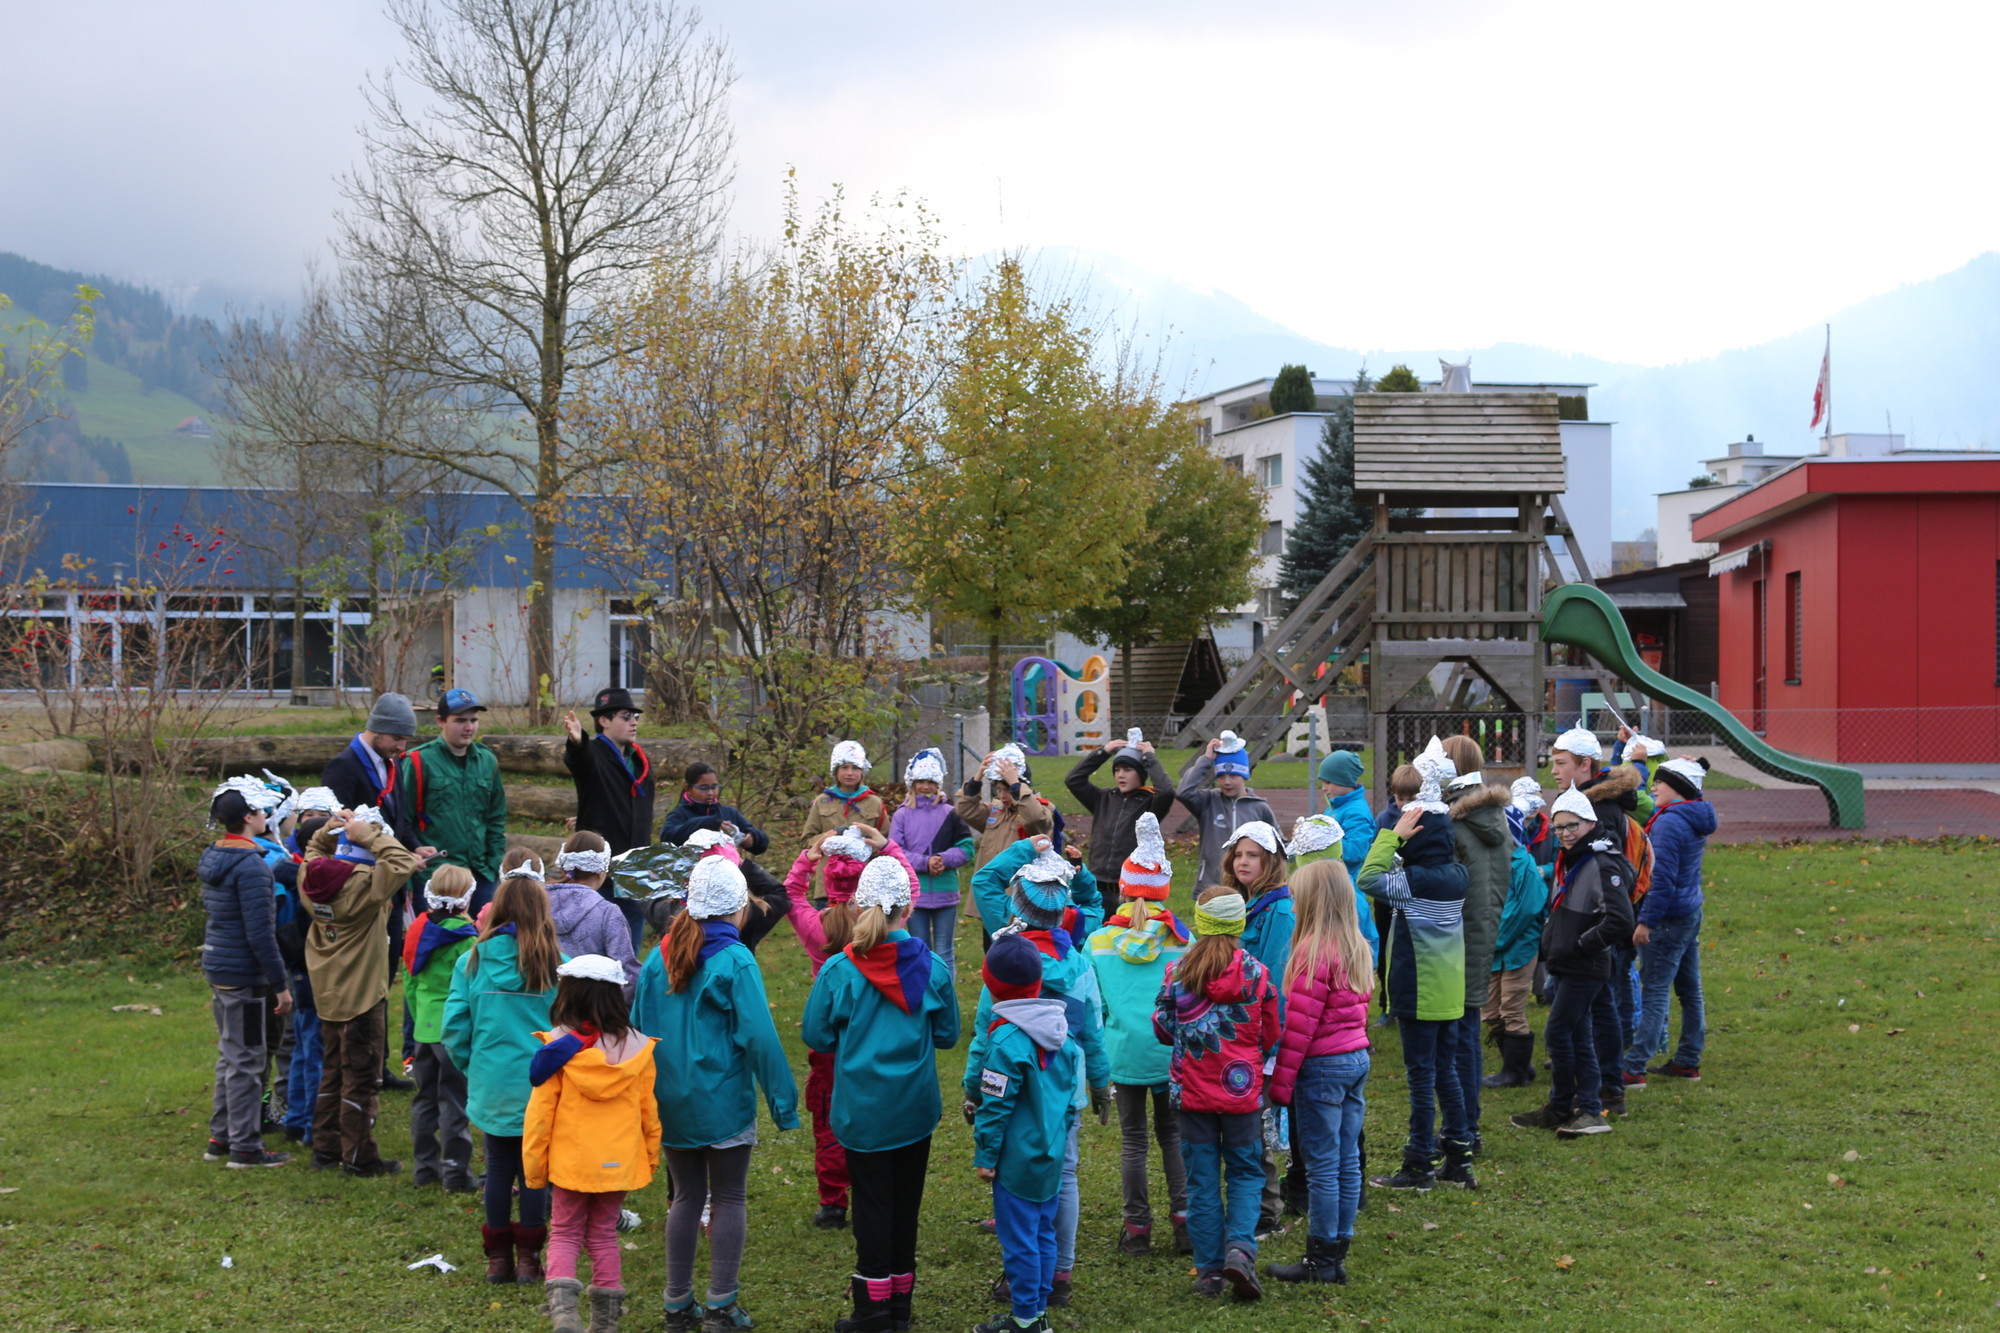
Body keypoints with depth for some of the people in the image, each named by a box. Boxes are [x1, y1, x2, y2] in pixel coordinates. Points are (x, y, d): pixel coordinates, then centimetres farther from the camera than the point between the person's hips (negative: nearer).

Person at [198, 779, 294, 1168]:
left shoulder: (213, 857, 9)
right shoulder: (250, 864, -20)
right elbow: (260, 933, -21)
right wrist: (280, 984, -16)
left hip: (217, 968, 9)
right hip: (243, 975, -9)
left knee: (230, 1055, 19)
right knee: (246, 1060, -1)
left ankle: (220, 1137, 26)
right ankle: (245, 1147, 6)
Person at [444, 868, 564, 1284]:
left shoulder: (472, 961, -4)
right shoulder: (558, 965, -9)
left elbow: (454, 1028, -2)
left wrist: (471, 1067, 12)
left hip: (491, 1083, 2)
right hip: (541, 1088, -2)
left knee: (498, 1167, 13)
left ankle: (498, 1256, 20)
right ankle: (528, 1257, 14)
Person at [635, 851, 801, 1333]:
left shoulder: (661, 955, 1)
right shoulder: (735, 961, -15)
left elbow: (639, 1023, 7)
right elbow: (758, 1035, -16)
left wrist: (649, 1085, 17)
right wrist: (782, 1098, -9)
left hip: (671, 1098, 5)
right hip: (723, 1100, -5)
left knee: (687, 1196, 15)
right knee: (729, 1199, 6)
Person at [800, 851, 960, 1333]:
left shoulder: (839, 971, -14)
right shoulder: (931, 968, -9)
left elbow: (816, 1035, -5)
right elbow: (947, 1034, 2)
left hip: (862, 1108, -2)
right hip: (916, 1108, 2)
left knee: (872, 1200, 7)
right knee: (906, 1200, 14)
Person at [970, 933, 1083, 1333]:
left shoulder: (1007, 1041, -20)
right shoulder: (1061, 1034, 4)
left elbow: (995, 1106, -17)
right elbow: (1070, 1094, 12)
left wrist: (985, 1156, -8)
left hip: (1018, 1160, -8)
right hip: (1052, 1156, 8)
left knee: (1019, 1240, 2)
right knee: (1043, 1233, 16)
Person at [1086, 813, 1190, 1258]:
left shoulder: (1099, 942, -2)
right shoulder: (1181, 939, -1)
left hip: (1123, 1052, 0)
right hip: (1171, 1052, 0)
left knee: (1133, 1137, 9)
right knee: (1173, 1132, 14)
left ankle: (1137, 1228, 11)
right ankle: (1184, 1218, 6)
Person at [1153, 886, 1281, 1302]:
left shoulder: (1178, 972, -8)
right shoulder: (1256, 973, -6)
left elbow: (1163, 1029, 4)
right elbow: (1271, 1036, 4)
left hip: (1192, 1092, 0)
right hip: (1242, 1091, 0)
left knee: (1202, 1179, 8)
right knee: (1245, 1173, 12)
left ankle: (1209, 1268, 9)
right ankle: (1240, 1248, -9)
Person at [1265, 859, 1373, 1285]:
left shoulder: (1313, 950, -16)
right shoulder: (1357, 947, 9)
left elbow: (1300, 1022, -17)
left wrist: (1281, 1081, -13)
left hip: (1322, 1066, -8)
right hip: (1357, 1058, 8)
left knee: (1322, 1166, -1)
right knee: (1347, 1162, 11)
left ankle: (1321, 1259, 5)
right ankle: (1338, 1252, 17)